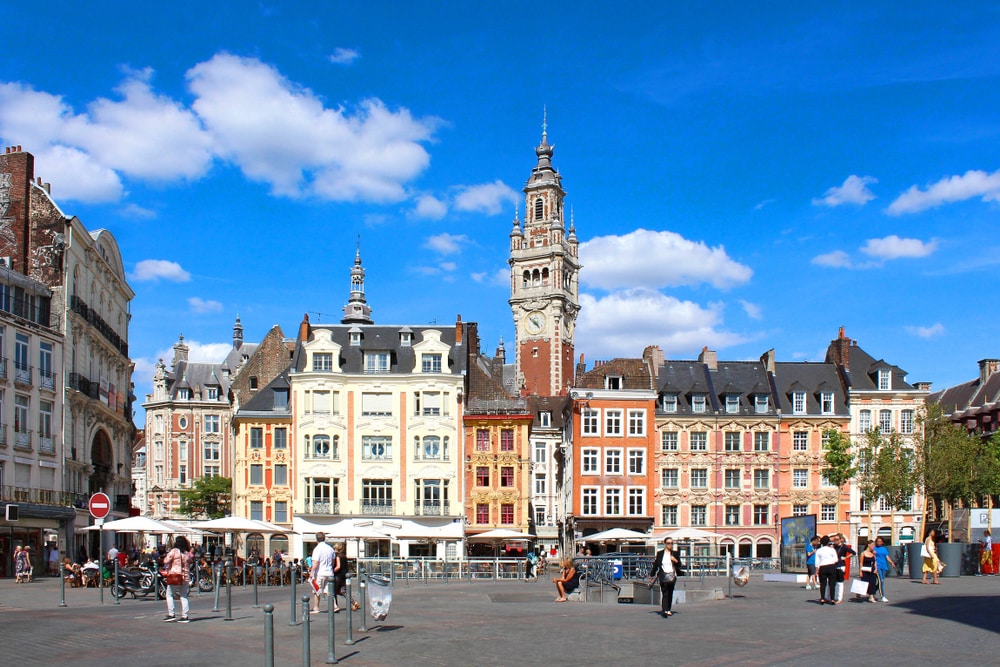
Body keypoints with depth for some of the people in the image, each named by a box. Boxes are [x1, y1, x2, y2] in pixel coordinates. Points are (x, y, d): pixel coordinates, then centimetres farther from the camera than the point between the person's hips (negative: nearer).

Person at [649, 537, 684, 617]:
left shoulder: (675, 554, 8)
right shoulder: (660, 553, 5)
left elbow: (679, 565, 7)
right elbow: (655, 565, 10)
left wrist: (676, 561, -13)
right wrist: (651, 575, 12)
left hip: (672, 576, 2)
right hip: (663, 576, -2)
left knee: (670, 593, 10)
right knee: (664, 593, -13)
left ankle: (669, 610, 20)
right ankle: (665, 610, -22)